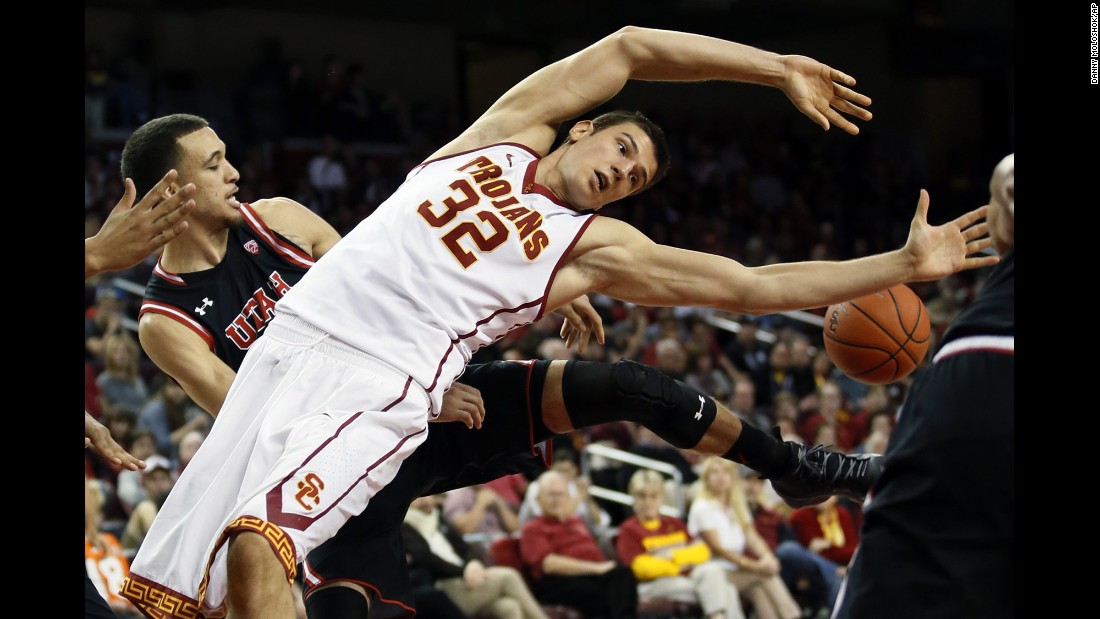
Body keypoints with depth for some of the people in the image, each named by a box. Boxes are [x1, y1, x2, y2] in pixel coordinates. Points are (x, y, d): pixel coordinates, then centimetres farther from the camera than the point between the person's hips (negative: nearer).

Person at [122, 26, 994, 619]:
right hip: (290, 345, 3)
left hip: (380, 388, -3)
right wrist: (776, 69, 16)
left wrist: (904, 264, 8)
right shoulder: (512, 131, 15)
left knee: (256, 544, -28)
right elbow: (627, 49, 14)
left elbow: (751, 285, 8)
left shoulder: (594, 247, 9)